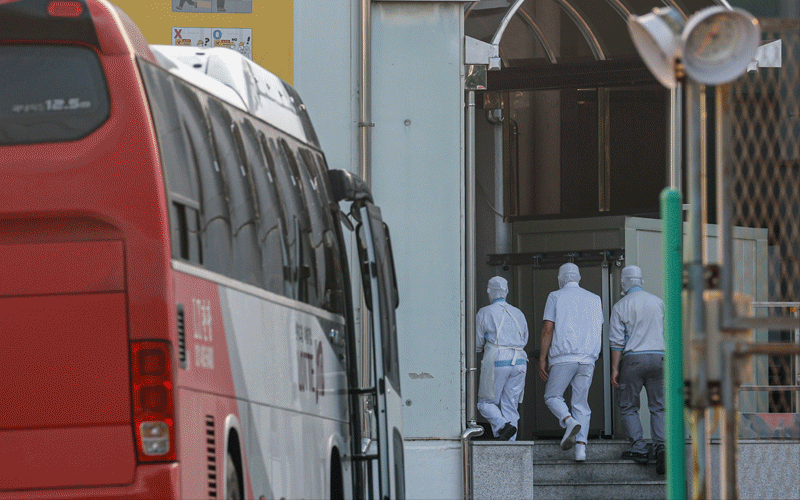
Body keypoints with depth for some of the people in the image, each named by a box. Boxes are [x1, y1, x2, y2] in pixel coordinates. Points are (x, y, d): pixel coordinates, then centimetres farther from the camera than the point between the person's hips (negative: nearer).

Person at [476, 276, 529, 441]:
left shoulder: (484, 313, 0)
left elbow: (478, 344, 4)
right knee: (510, 407, 7)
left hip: (496, 363, -4)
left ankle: (503, 427, -22)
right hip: (518, 363, 4)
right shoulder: (518, 314, 14)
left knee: (486, 404, 7)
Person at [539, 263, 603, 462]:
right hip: (588, 359, 4)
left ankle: (570, 422, -20)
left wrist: (542, 359, -1)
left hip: (563, 357, -4)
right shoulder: (594, 299, 14)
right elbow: (600, 334, 15)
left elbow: (548, 330, -4)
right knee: (581, 403, 6)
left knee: (552, 396, 9)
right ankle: (581, 447, -7)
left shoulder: (555, 297, 3)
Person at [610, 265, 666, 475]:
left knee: (629, 407, 8)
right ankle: (661, 445, -16)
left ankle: (638, 449, -3)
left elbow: (617, 341, -6)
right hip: (659, 356, 3)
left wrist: (615, 369, -4)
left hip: (633, 358, -3)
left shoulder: (621, 306, -2)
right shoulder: (658, 302, 9)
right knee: (658, 407, 4)